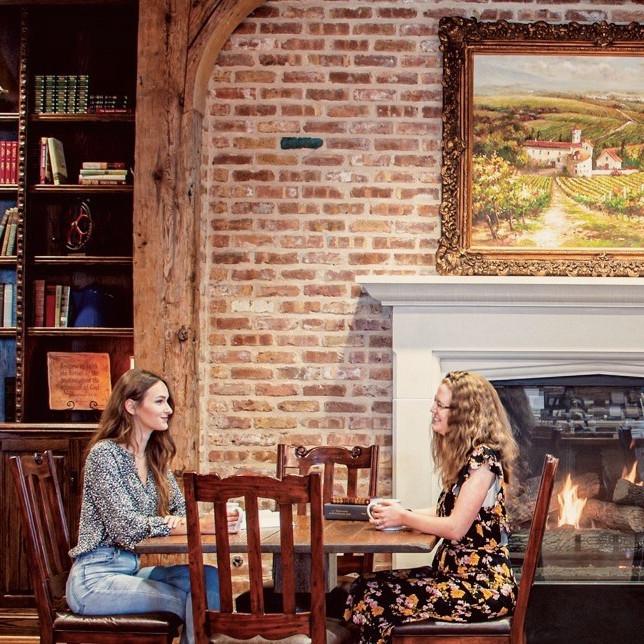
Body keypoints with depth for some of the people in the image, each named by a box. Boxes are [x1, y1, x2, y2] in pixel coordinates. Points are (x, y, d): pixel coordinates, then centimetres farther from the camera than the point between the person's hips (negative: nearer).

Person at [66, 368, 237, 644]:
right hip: (94, 579, -7)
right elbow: (126, 527, -20)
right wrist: (199, 525, -26)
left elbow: (182, 510, 8)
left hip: (131, 568, 7)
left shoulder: (155, 456, 11)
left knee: (210, 578, -16)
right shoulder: (104, 453, -12)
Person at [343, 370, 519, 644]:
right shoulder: (465, 454, 13)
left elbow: (456, 527, -20)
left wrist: (402, 518, -8)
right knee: (366, 586, -2)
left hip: (483, 587, -9)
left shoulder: (483, 458, -16)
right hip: (457, 573, 9)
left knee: (375, 600, -17)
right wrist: (404, 511, 7)